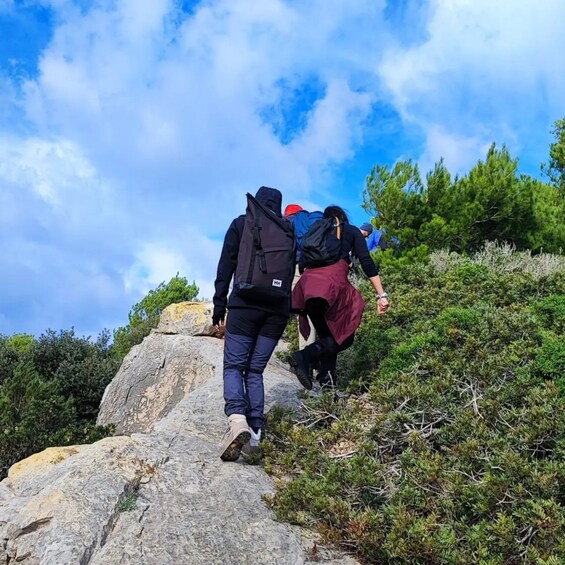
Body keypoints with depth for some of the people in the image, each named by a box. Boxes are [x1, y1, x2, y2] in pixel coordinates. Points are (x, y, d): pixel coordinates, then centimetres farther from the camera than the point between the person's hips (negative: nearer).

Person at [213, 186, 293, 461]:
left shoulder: (241, 224, 7)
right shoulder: (288, 230, 14)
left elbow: (225, 269, 1)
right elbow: (291, 272, 12)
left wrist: (219, 309, 2)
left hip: (245, 305, -3)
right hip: (278, 310, 3)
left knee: (233, 366, -1)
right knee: (255, 370, 9)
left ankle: (237, 419, -26)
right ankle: (254, 432, -1)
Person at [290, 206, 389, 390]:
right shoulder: (352, 231, 20)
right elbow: (366, 262, 8)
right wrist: (381, 295, 6)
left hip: (308, 282, 5)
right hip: (333, 280, -5)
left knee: (327, 334, 17)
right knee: (344, 337, 2)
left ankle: (327, 379, 2)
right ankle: (305, 357, -19)